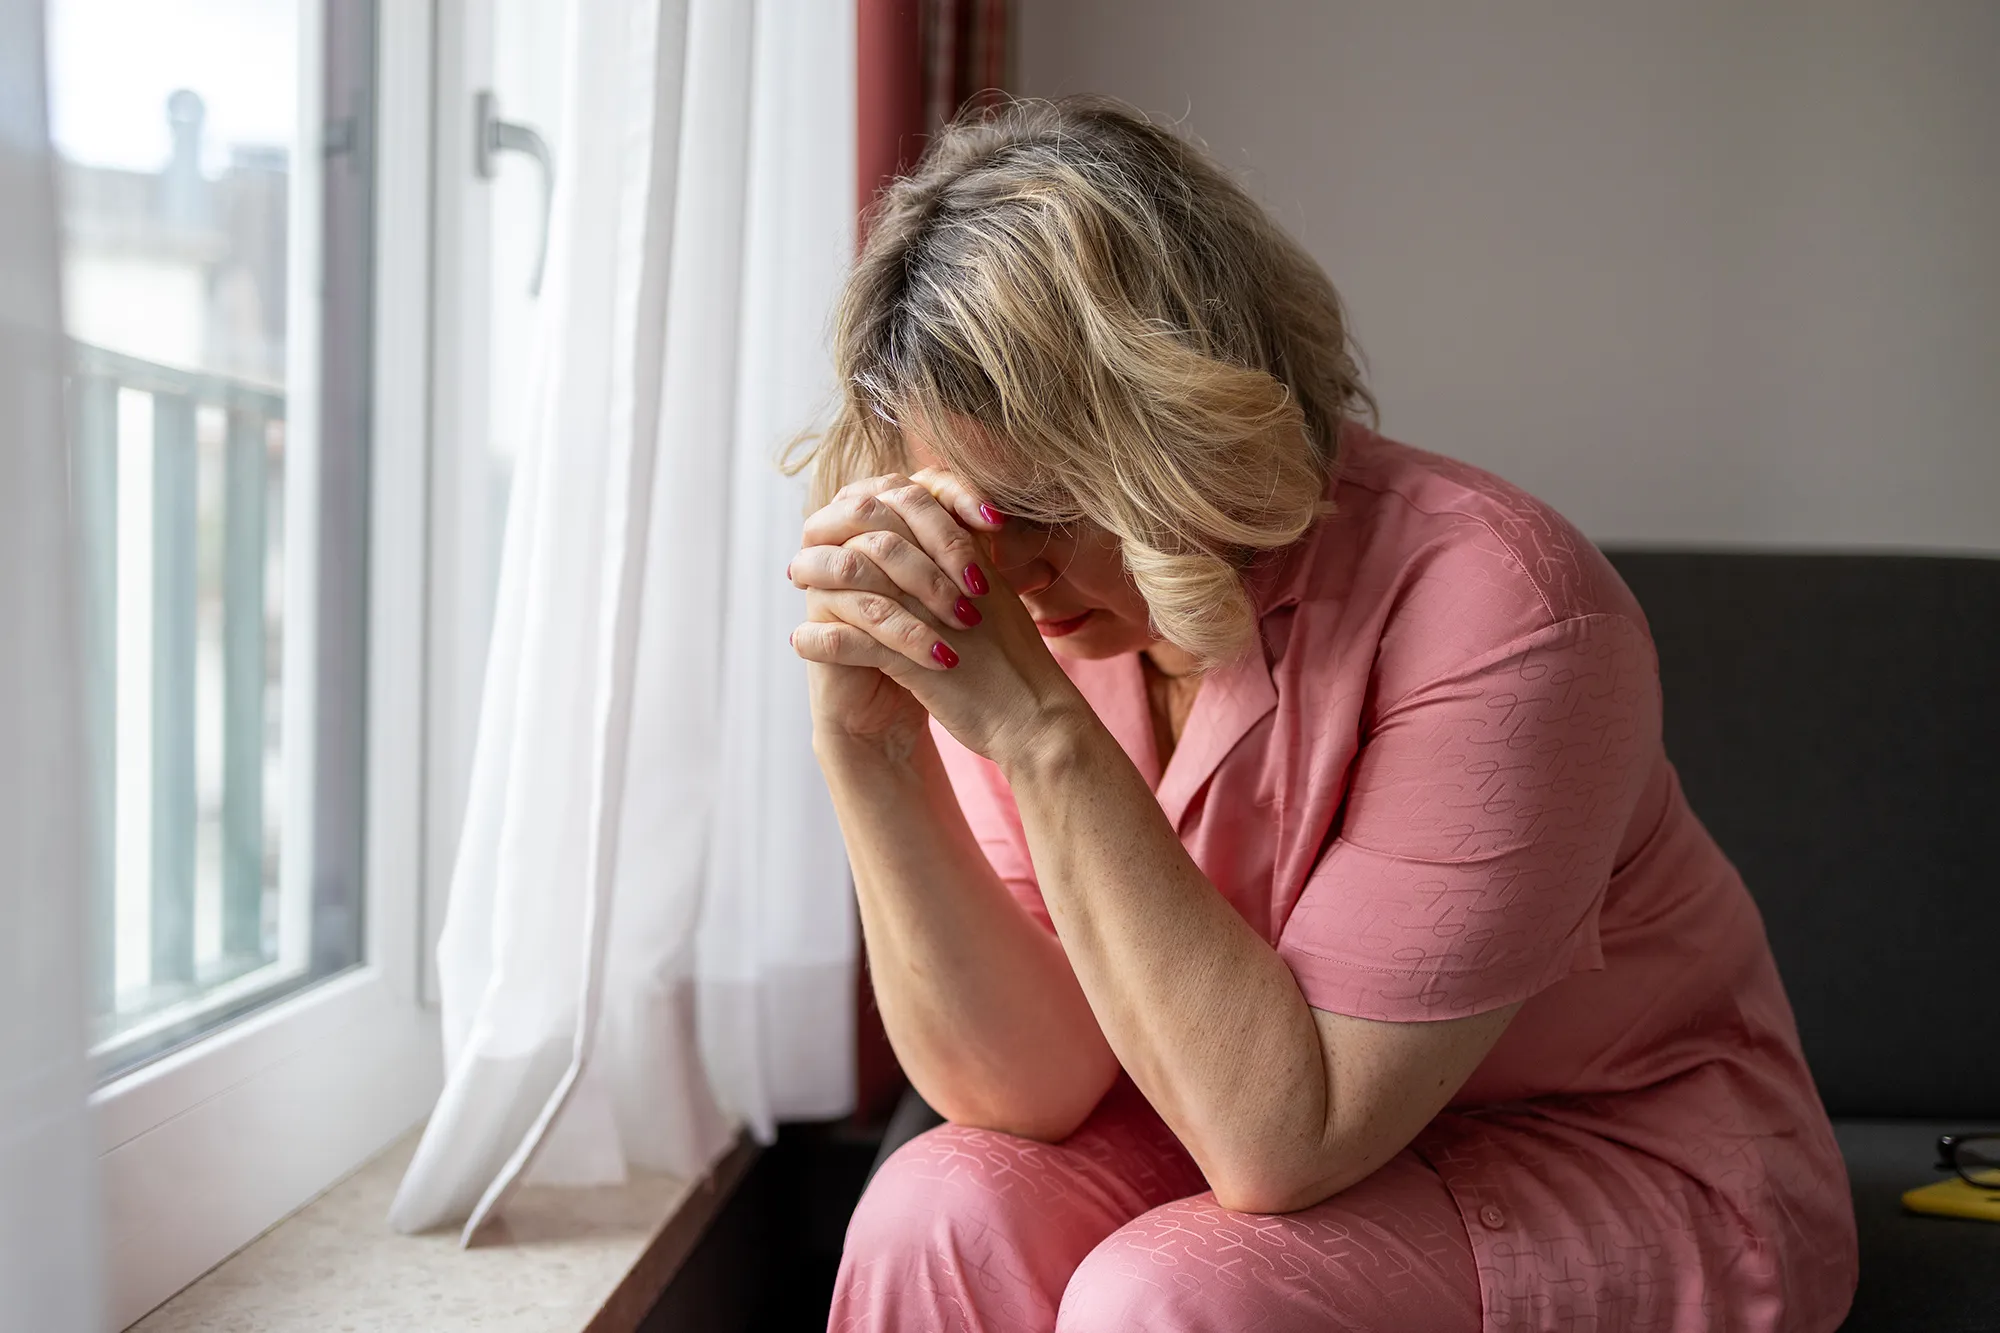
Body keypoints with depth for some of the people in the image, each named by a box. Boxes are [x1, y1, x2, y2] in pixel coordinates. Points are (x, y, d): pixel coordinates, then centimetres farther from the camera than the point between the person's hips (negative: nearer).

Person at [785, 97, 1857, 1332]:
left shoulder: (1490, 607, -29)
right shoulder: (1020, 600, -12)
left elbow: (1283, 1134, -30)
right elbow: (1026, 1088, -16)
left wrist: (1043, 735, -36)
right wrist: (867, 746, -30)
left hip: (1627, 1172, -3)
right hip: (1251, 1124, 4)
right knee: (942, 1213, -23)